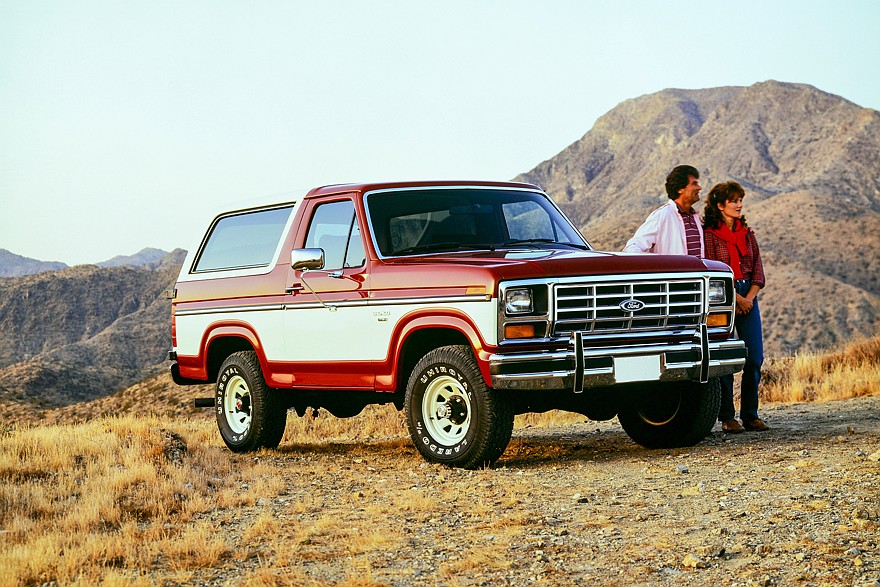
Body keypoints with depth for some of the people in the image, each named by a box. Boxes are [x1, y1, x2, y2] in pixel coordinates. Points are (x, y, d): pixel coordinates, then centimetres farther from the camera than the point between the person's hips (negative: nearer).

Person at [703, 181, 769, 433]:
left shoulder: (747, 233, 14)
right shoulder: (709, 233, -4)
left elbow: (758, 270, 10)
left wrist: (749, 298, -5)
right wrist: (735, 298, -12)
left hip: (748, 298, 6)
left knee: (755, 357, 1)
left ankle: (750, 415, 9)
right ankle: (727, 417, 2)